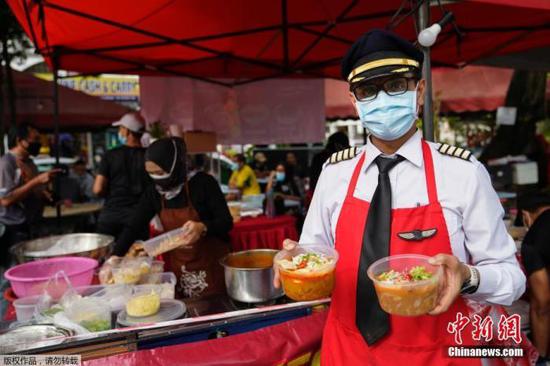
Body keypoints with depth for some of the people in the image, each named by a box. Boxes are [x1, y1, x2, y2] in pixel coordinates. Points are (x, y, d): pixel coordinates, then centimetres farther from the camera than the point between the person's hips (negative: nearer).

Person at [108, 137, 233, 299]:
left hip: (211, 264, -4)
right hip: (177, 267, 4)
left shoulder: (202, 183, -16)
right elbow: (132, 228, -2)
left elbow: (226, 222, -15)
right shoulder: (153, 193, -2)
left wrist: (202, 227, -34)